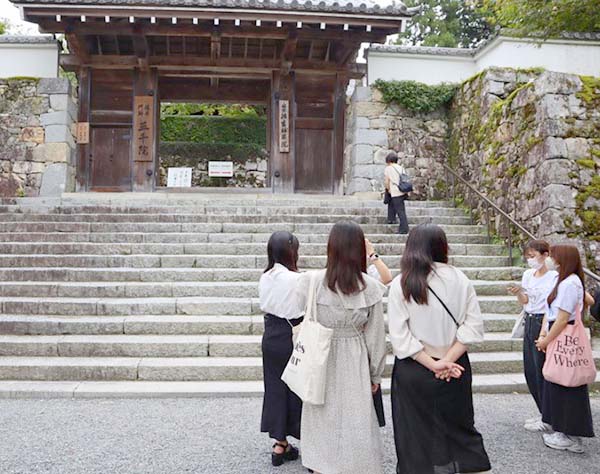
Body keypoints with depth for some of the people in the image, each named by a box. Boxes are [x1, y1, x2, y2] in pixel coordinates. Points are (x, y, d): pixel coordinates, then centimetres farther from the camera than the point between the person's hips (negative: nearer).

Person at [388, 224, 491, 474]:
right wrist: (449, 359, -9)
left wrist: (432, 364, -11)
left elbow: (399, 336, -13)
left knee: (416, 435, 11)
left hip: (413, 370, -2)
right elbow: (473, 326, -8)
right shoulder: (459, 279, -5)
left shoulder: (400, 284, -9)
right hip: (456, 369, 2)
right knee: (460, 428, 18)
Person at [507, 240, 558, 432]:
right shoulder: (528, 275, 8)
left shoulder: (553, 277, -13)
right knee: (530, 370, 11)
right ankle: (544, 414, 26)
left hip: (544, 323, -7)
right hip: (530, 322, 8)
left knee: (542, 370, -3)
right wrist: (518, 293, -8)